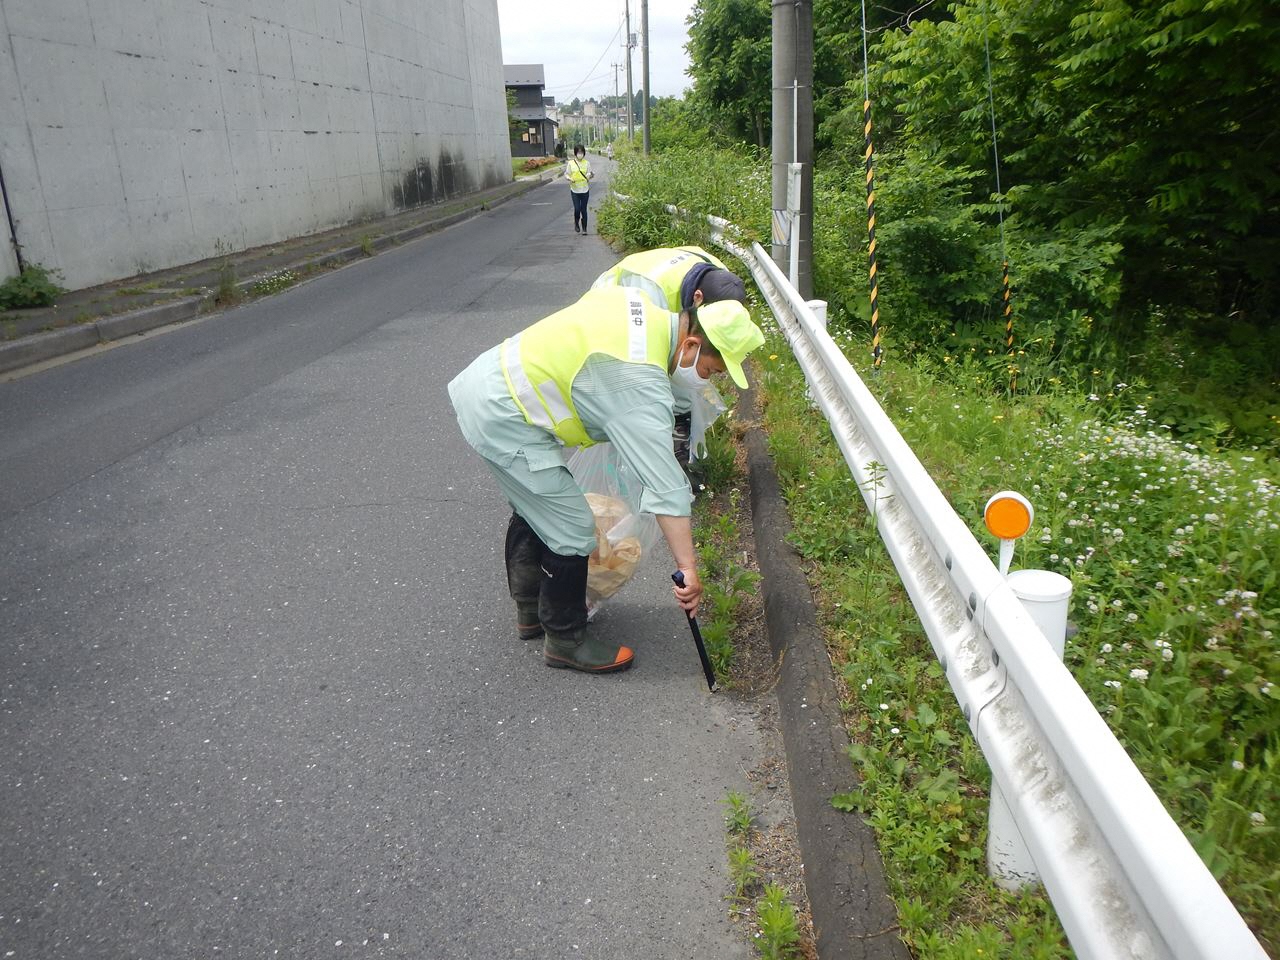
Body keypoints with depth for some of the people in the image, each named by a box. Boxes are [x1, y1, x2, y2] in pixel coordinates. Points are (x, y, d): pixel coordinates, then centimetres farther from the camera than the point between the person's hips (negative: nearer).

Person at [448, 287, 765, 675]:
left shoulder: (647, 311, 2)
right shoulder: (642, 382, -25)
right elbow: (664, 482, -28)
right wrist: (688, 567, -26)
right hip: (503, 419, -11)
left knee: (533, 508, 24)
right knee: (571, 528, -5)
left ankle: (531, 610, 41)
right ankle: (566, 639, 13)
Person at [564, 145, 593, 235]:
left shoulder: (587, 163, 2)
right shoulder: (570, 163, -1)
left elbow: (589, 173, 6)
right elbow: (566, 174, 3)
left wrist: (590, 175, -18)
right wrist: (569, 179, -19)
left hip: (585, 190, 1)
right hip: (575, 190, -1)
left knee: (584, 210, 3)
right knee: (577, 209, -7)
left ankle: (584, 228, 15)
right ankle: (576, 224, 21)